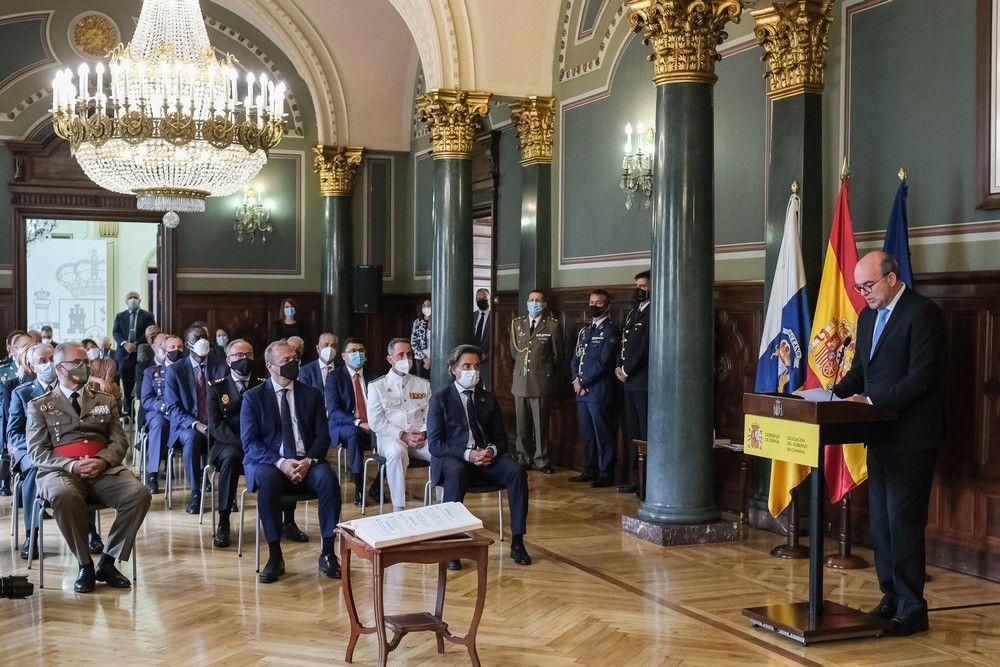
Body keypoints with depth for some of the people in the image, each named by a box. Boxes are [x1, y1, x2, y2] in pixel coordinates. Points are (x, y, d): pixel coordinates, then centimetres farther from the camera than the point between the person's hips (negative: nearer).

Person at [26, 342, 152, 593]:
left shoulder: (106, 401, 23)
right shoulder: (40, 406, 14)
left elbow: (120, 442, 13)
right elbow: (37, 451, 4)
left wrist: (102, 461, -10)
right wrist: (71, 466, -15)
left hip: (104, 470, 3)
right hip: (61, 471, -2)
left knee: (139, 493, -28)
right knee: (64, 496, -39)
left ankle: (107, 562, -15)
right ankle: (85, 565, -22)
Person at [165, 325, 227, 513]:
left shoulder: (221, 368, 5)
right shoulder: (175, 370, 1)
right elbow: (173, 407, -4)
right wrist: (196, 424, -21)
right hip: (187, 426, -1)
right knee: (193, 438, -36)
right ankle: (195, 494, -23)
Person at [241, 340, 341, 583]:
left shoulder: (312, 395, 12)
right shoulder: (253, 397, 5)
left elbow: (322, 436, 7)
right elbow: (249, 442, -3)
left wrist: (309, 460, -15)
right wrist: (280, 463, -19)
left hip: (307, 461, 2)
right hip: (269, 462, -2)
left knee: (328, 478, -30)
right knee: (268, 481, -36)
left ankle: (327, 553, -22)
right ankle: (274, 556, -26)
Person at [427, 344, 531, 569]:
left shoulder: (489, 399, 16)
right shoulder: (440, 400, 3)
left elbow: (501, 438, 15)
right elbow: (434, 444, -6)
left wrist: (492, 450, -11)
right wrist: (467, 454, -20)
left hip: (487, 457, 4)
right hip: (453, 458, -4)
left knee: (517, 472, -26)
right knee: (456, 473, -39)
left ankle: (517, 543, -21)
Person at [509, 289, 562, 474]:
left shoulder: (552, 325, -2)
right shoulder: (517, 323, 10)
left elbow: (557, 355, 4)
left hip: (542, 381, -4)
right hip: (520, 380, 4)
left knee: (541, 423, 0)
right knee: (522, 424, 8)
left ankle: (542, 460, 9)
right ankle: (523, 459, 16)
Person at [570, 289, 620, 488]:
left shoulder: (610, 330, -6)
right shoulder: (584, 331, 19)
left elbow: (604, 361, -13)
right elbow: (575, 358, 19)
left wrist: (584, 382, -12)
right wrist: (576, 380, 1)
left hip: (599, 390, -7)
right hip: (581, 390, 7)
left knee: (603, 434, -3)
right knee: (587, 434, 12)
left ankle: (606, 474, 2)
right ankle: (590, 471, 20)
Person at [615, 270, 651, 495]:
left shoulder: (652, 313, -10)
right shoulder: (633, 312, 18)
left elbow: (645, 347, -16)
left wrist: (627, 370, -10)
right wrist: (619, 367, 5)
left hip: (643, 382, -9)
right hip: (629, 382, 9)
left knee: (645, 433, -6)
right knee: (632, 432, 12)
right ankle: (634, 478, 18)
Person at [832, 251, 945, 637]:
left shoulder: (923, 314, -13)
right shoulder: (868, 316, 14)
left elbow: (920, 378, -19)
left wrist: (870, 401, -22)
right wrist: (836, 394, 0)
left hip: (911, 438, -9)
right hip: (880, 435, 9)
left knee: (903, 521, -7)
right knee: (880, 520, 12)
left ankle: (911, 610, 2)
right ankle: (891, 598, 22)